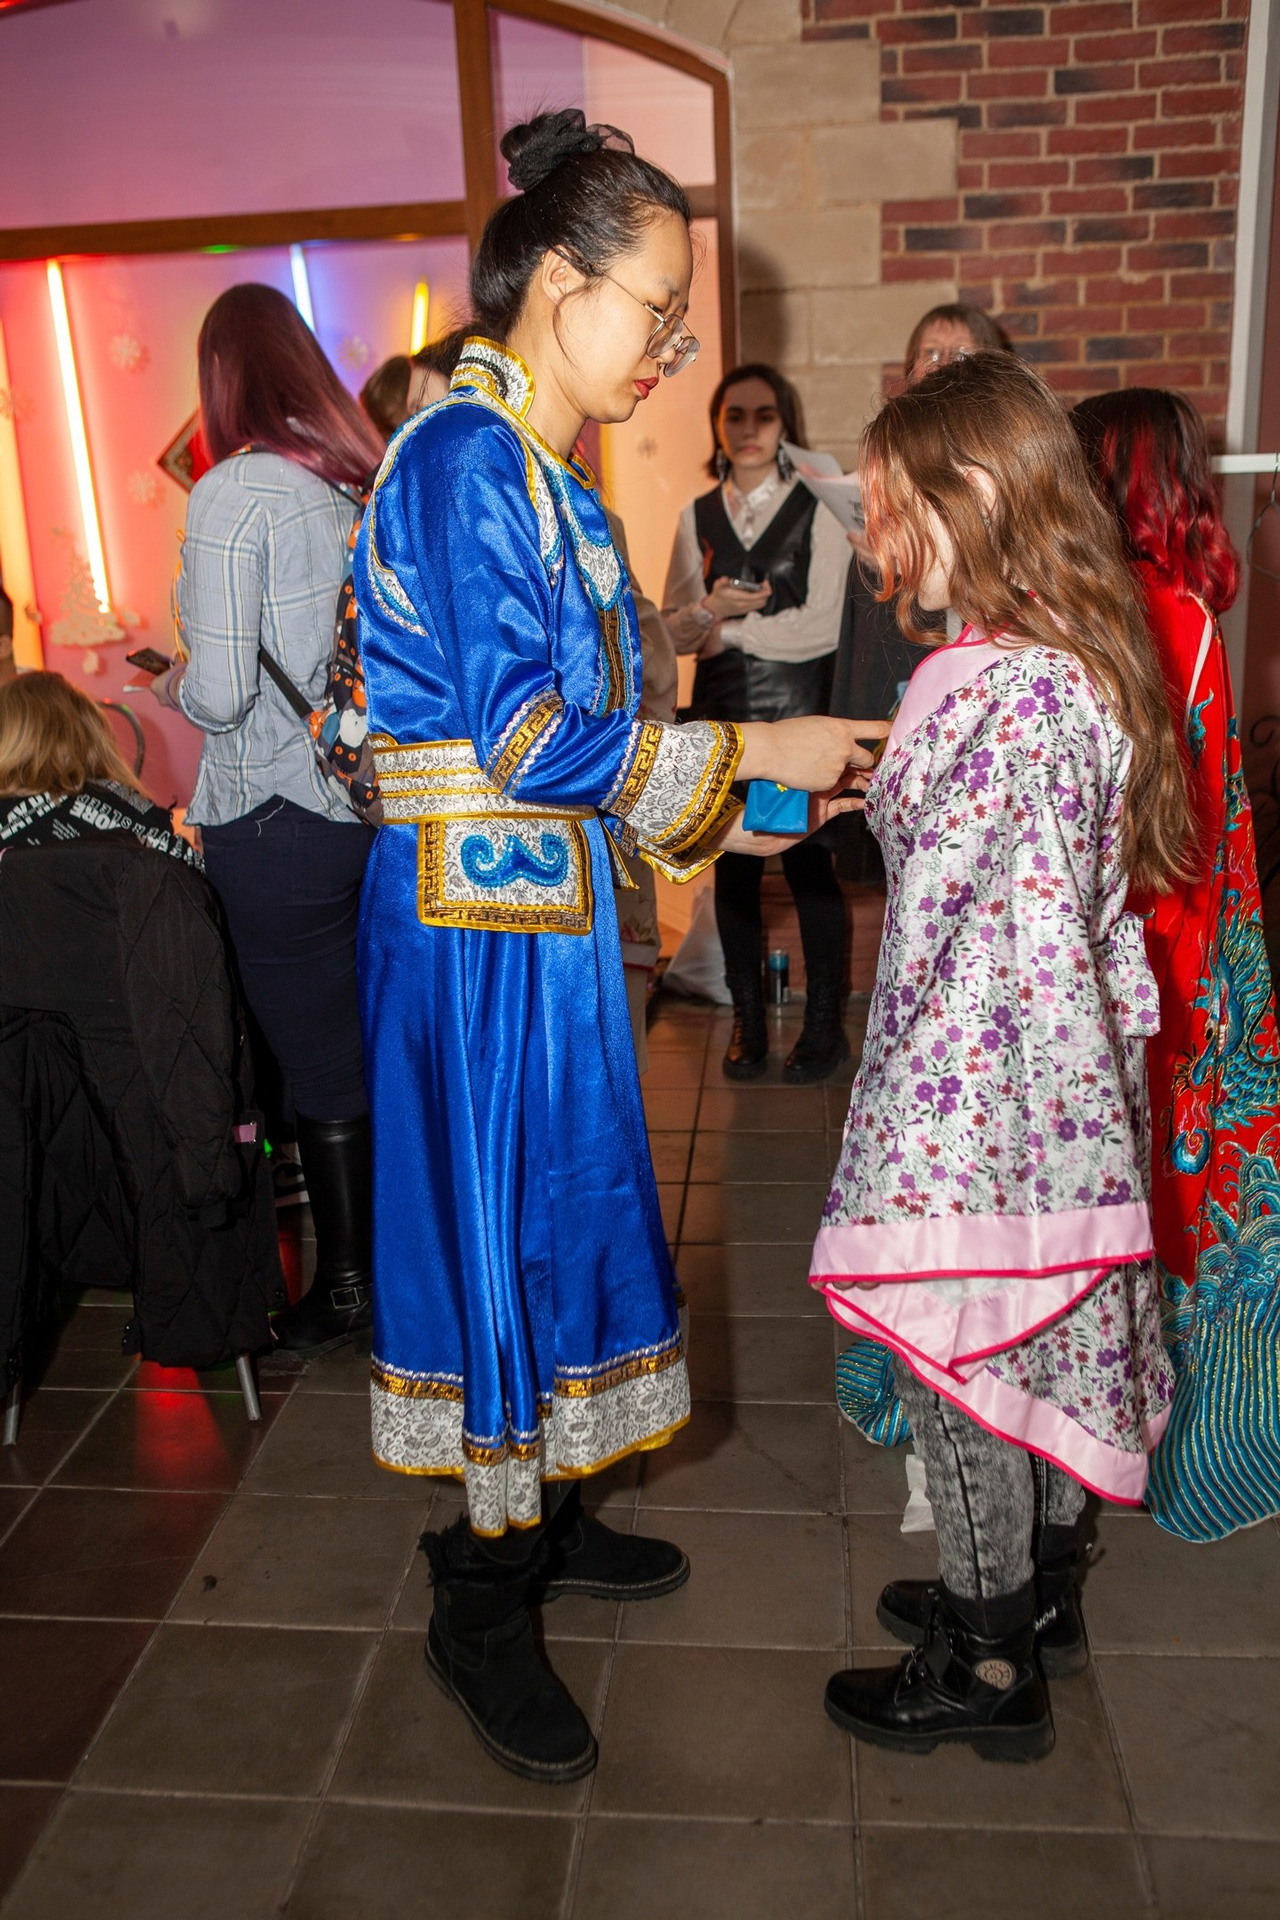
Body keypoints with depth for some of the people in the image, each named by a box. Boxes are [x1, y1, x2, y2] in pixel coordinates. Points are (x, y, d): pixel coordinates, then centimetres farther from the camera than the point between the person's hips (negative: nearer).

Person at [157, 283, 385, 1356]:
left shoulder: (235, 492, -14)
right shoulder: (368, 478, 4)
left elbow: (220, 694, -19)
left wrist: (175, 685, 2)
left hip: (282, 819, -6)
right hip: (379, 802, 6)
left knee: (320, 1065, 6)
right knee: (378, 1044, 19)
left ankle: (345, 1285, 22)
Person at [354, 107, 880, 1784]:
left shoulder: (550, 469, 14)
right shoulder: (466, 457, -15)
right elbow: (528, 736, -23)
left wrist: (761, 792, 9)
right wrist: (755, 748, -15)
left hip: (546, 911, 9)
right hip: (476, 921, -9)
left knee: (560, 1198, 17)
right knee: (492, 1221, 1)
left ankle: (538, 1512, 37)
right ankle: (481, 1612, 21)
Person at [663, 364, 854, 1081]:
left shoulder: (820, 508, -1)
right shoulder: (699, 515, 11)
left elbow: (820, 628, -11)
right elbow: (674, 629, 7)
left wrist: (730, 629, -6)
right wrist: (712, 607, -14)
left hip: (799, 714, -4)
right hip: (724, 714, 4)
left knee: (809, 866, -2)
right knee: (734, 868, 7)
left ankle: (825, 1025, 13)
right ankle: (748, 1021, 20)